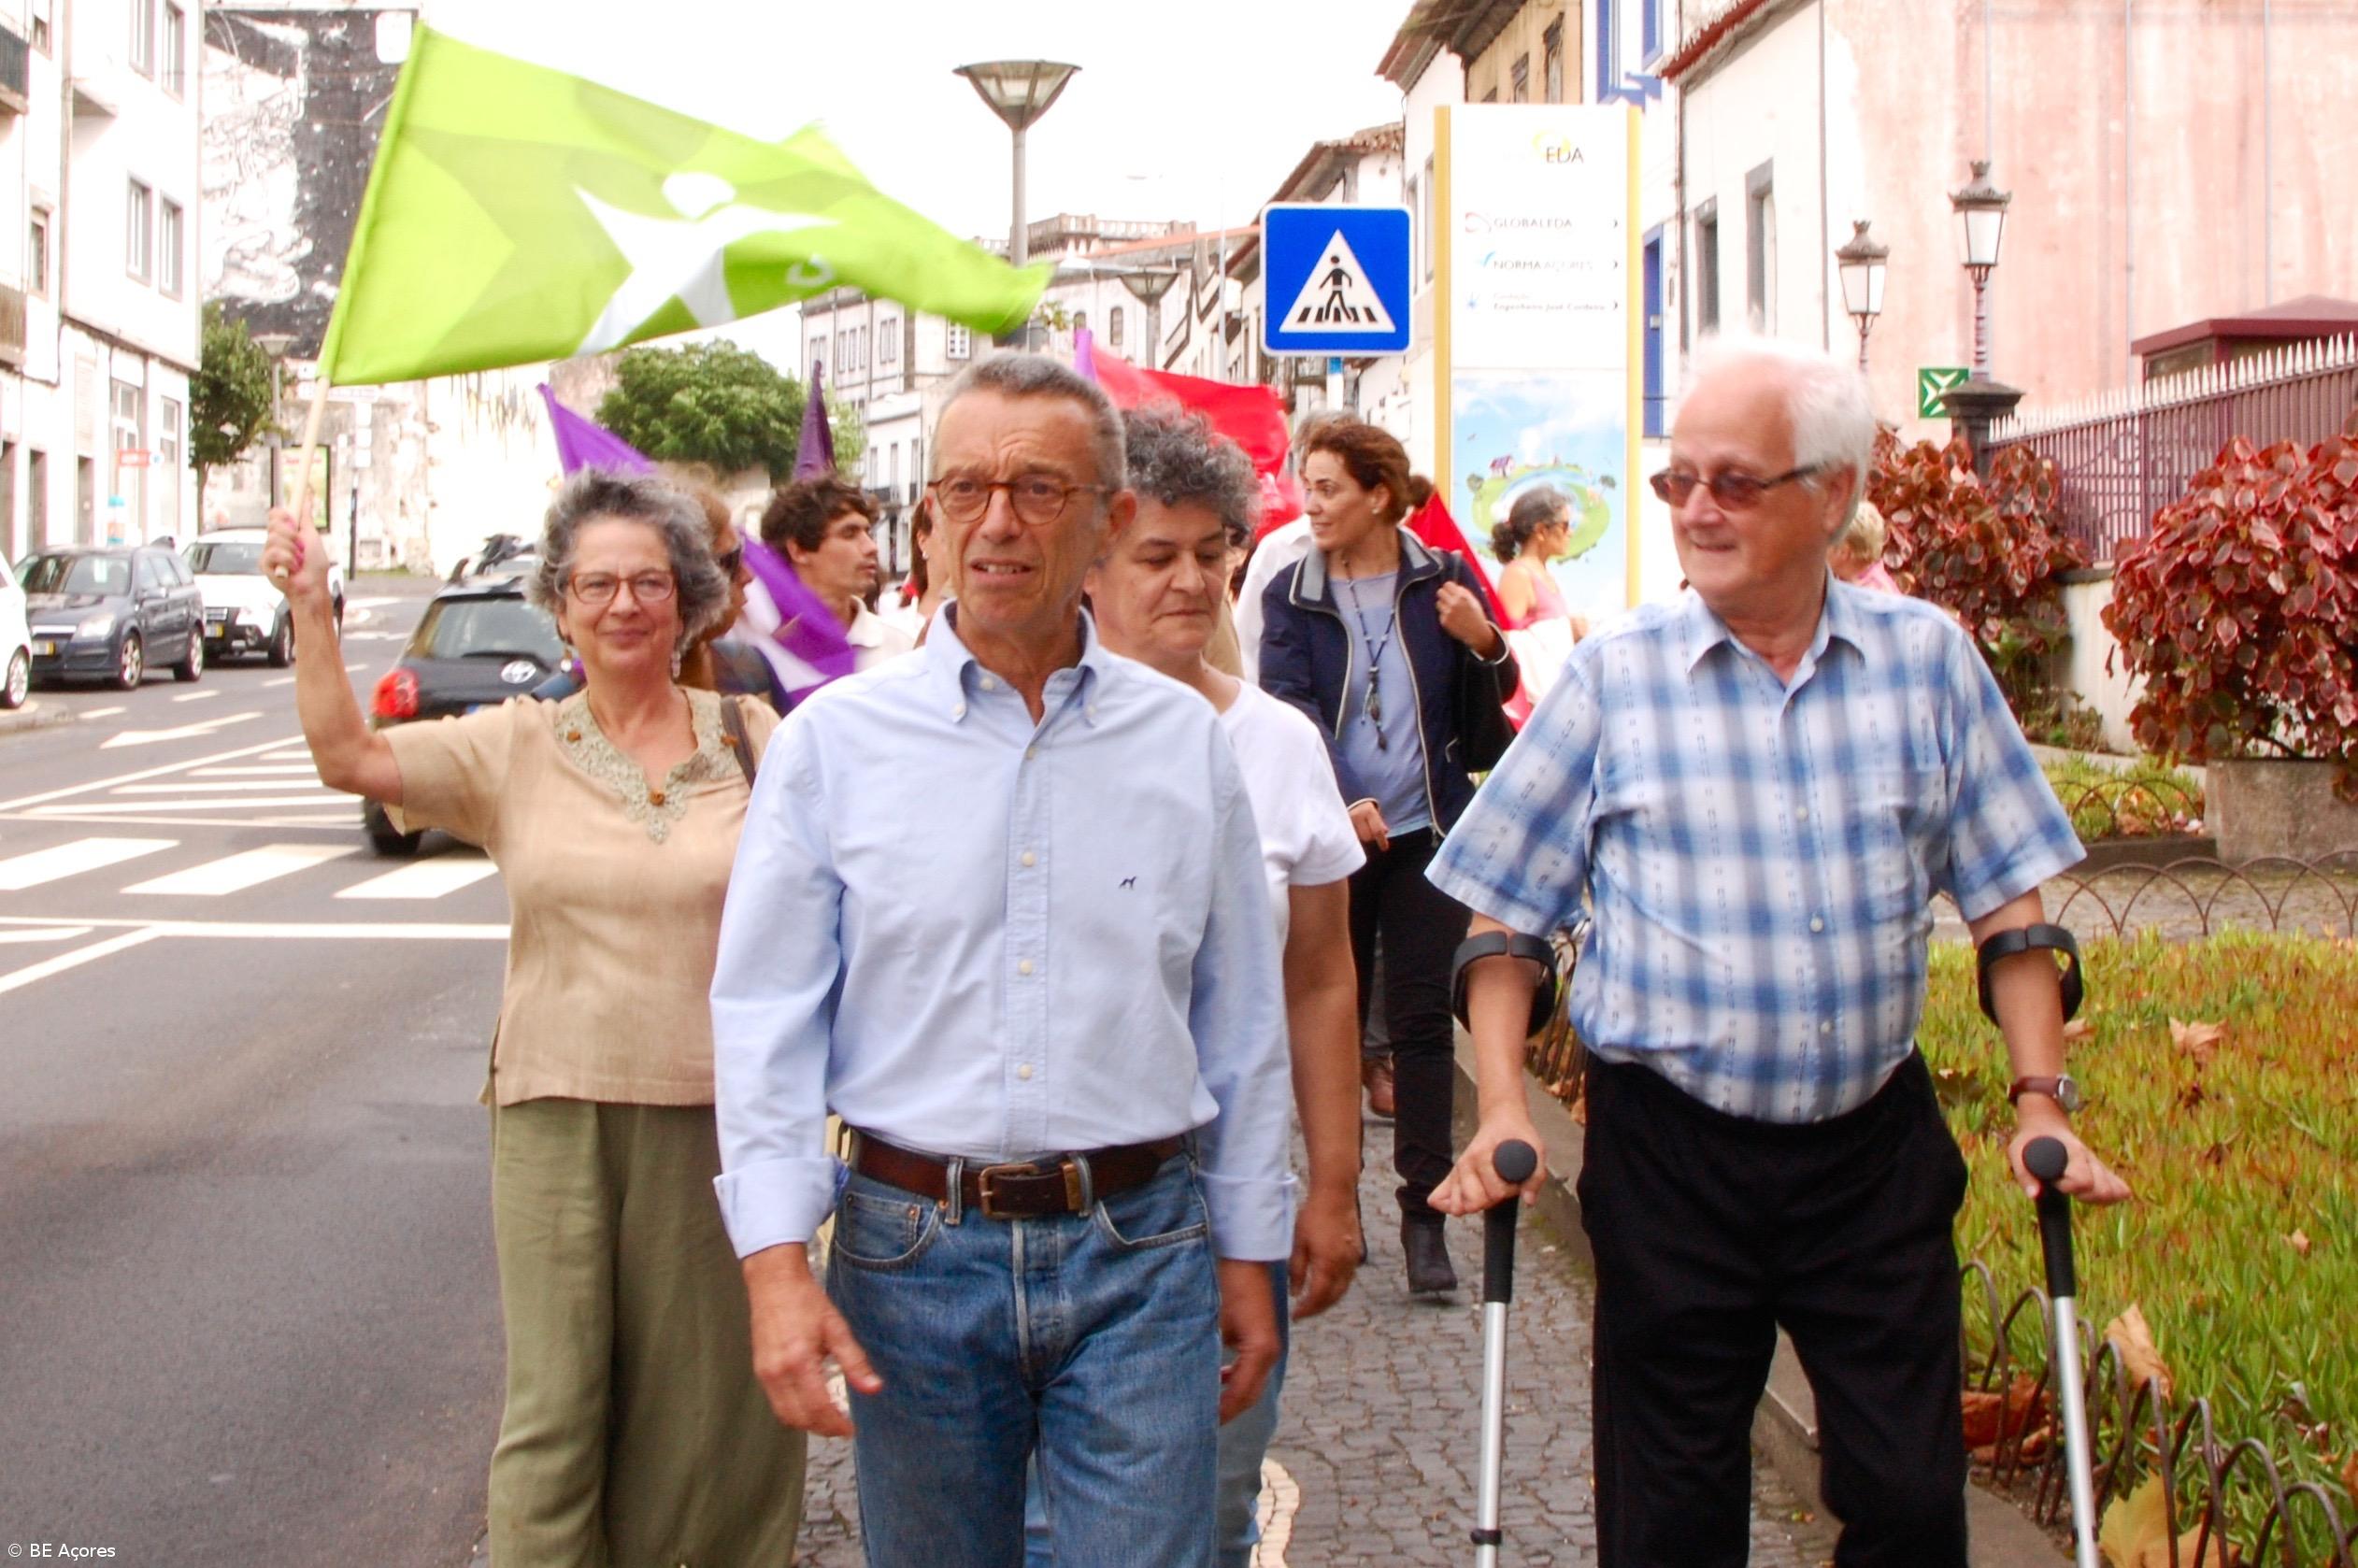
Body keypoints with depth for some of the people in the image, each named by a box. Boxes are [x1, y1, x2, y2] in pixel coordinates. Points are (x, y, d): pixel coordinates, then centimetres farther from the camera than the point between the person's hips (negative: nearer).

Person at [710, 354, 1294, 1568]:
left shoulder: (1186, 741, 5)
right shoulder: (835, 740, 1)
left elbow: (1241, 1022, 10)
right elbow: (765, 1020, -2)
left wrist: (1247, 1255, 10)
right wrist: (778, 1265, -11)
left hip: (1139, 1255, 0)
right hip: (913, 1251, 0)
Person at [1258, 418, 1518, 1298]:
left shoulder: (1441, 582, 1)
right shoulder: (1291, 597, 0)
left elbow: (1489, 703, 6)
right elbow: (1289, 711, -13)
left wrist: (1483, 644, -16)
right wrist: (1334, 805, -29)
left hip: (1426, 833, 0)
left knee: (1421, 1021, -2)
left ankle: (1423, 1216, 2)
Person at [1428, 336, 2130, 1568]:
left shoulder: (1926, 659, 2)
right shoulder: (1617, 675, -2)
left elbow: (2008, 897, 7)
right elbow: (1502, 910, 1)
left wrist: (2041, 1102, -1)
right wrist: (1503, 1113, -9)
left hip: (1875, 1146, 1)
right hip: (1670, 1151, -1)